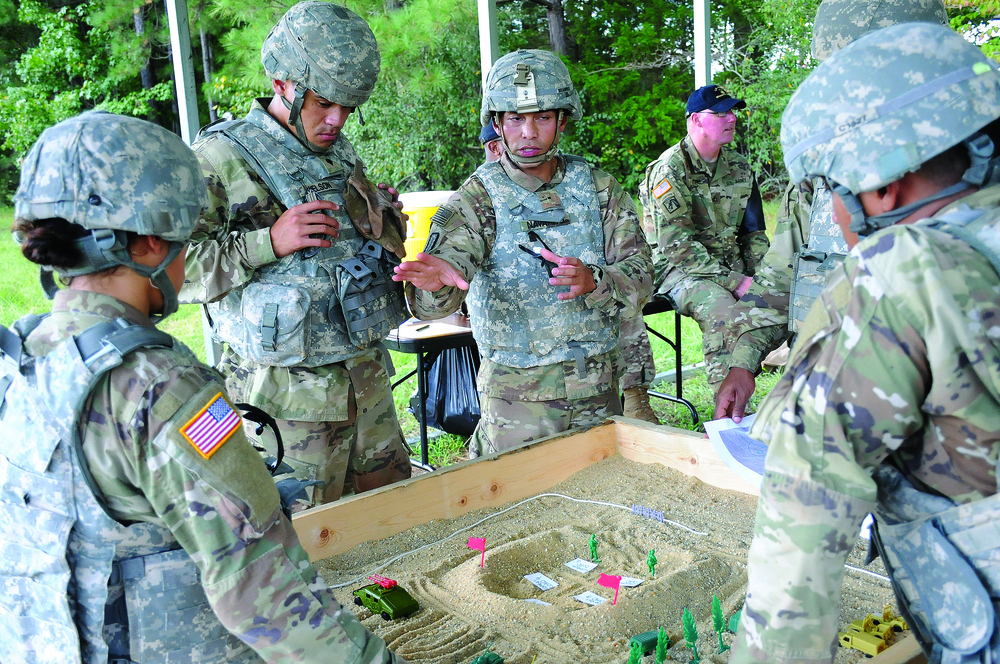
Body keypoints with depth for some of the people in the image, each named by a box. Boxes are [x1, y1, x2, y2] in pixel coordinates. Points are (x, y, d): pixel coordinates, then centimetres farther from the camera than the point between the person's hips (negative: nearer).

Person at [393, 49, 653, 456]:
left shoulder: (598, 188, 2)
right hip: (517, 392, -3)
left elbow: (640, 274, -5)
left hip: (598, 387, 3)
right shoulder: (478, 198, -7)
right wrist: (436, 280, -48)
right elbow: (449, 256, -24)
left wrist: (593, 280, -26)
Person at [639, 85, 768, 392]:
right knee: (722, 310, -35)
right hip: (681, 270, -6)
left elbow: (754, 231, 18)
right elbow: (677, 246, -18)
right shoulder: (669, 170, -11)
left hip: (732, 263, 6)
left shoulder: (738, 167, 12)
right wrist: (733, 282, -22)